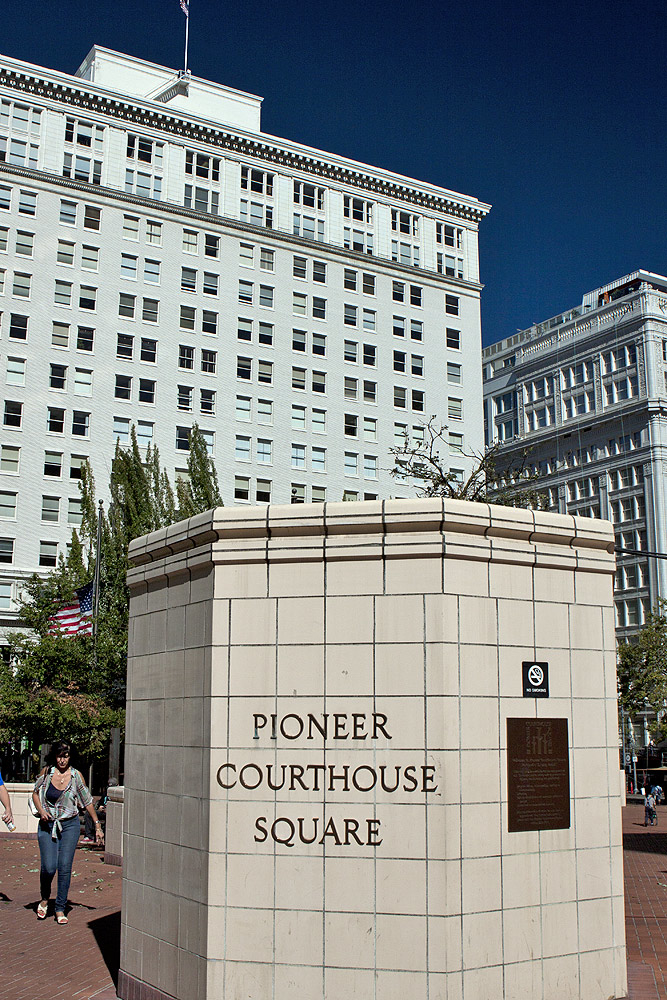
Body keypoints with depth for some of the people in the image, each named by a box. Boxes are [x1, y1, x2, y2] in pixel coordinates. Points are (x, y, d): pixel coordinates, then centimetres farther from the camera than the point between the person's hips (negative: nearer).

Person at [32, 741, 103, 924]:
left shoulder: (76, 776, -4)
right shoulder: (47, 772, -2)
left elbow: (88, 802, 2)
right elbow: (35, 793, 12)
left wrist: (97, 825, 2)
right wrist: (41, 810, -6)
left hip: (69, 825, 0)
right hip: (47, 825, 0)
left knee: (65, 867, -3)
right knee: (48, 867, -8)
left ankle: (60, 909, 11)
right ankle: (44, 898, 22)